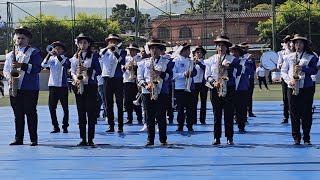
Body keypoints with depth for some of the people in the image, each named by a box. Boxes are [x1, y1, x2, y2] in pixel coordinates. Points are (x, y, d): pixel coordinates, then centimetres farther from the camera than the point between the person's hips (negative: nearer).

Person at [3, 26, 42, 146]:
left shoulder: (33, 52, 1)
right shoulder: (11, 54, 16)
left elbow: (37, 68, -10)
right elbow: (5, 70, 17)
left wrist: (22, 65, -18)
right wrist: (9, 78, -5)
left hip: (30, 89, -4)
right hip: (14, 89, 4)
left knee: (31, 114, -2)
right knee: (18, 114, 7)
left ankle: (33, 139, 2)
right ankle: (19, 138, 13)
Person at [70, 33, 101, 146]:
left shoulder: (93, 56, 3)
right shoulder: (75, 57, 12)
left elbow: (98, 71, -1)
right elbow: (72, 72, 11)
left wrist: (87, 70, -15)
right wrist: (75, 78, -9)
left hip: (91, 86, -3)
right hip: (78, 86, 3)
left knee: (91, 113, -5)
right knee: (81, 113, 4)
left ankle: (90, 139, -3)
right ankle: (83, 139, 8)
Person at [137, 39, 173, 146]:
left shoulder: (166, 62, 10)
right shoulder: (143, 63, 12)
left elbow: (170, 75, 2)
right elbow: (139, 78, 6)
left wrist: (161, 74, -16)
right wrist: (145, 85, -11)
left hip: (161, 92, -1)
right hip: (147, 92, 1)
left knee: (161, 116, -3)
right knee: (149, 117, 2)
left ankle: (163, 139, 4)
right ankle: (150, 139, 8)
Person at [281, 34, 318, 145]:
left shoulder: (311, 57, 7)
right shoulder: (289, 57, 12)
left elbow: (314, 70, -5)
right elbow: (283, 71, 9)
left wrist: (302, 68, -19)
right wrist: (289, 81, -8)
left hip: (306, 88, -1)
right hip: (292, 88, 2)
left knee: (306, 114, -1)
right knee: (294, 114, 1)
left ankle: (306, 138, 6)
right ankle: (296, 137, 8)